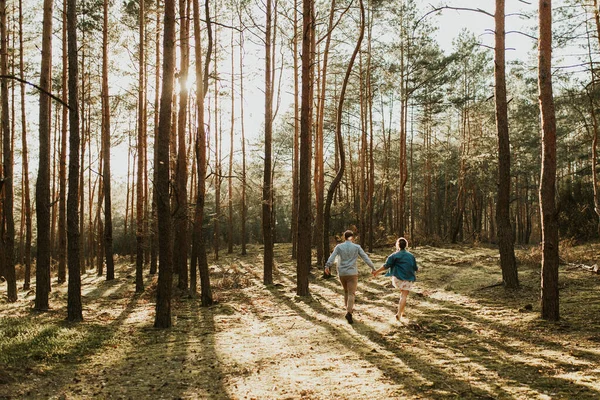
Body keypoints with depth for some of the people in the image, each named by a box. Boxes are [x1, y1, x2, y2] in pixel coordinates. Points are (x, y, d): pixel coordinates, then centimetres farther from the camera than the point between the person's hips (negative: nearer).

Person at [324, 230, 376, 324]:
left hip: (342, 273, 3)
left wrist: (327, 266, -22)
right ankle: (348, 313, -22)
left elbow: (332, 256, -14)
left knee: (346, 291, 25)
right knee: (351, 294, -5)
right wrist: (373, 268, 9)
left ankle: (348, 307, 34)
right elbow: (366, 258, 0)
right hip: (352, 273, -3)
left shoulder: (339, 246, 2)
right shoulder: (357, 247, 1)